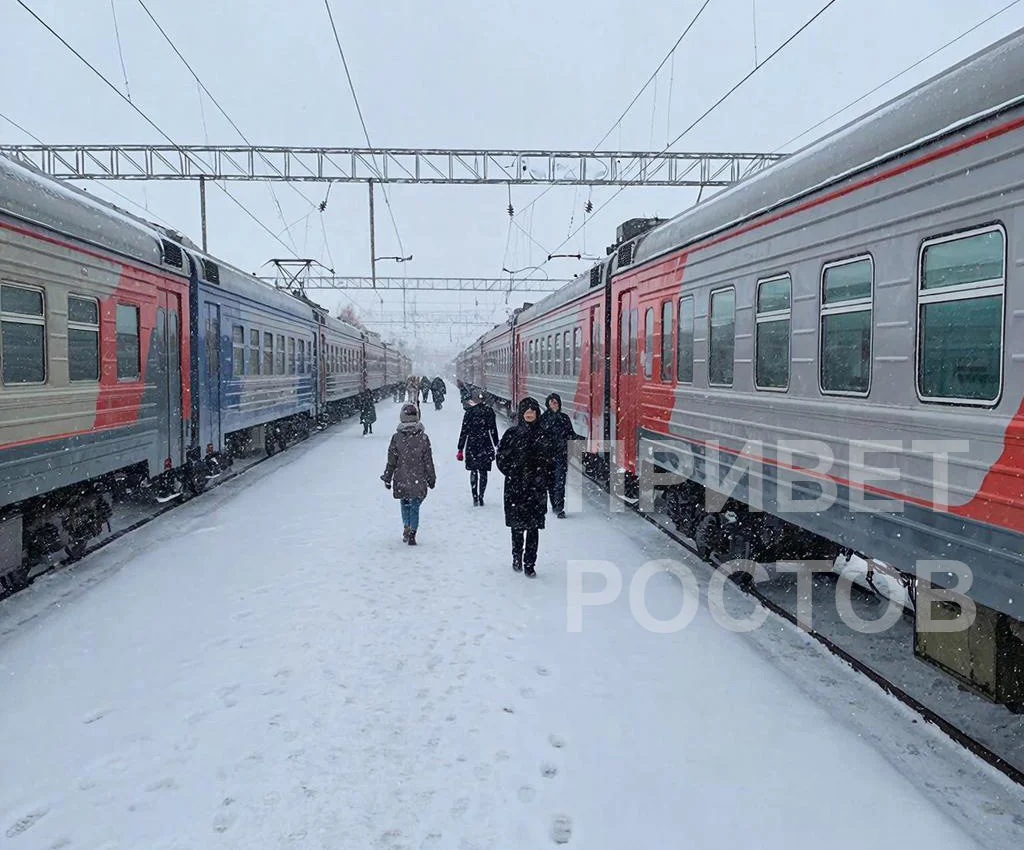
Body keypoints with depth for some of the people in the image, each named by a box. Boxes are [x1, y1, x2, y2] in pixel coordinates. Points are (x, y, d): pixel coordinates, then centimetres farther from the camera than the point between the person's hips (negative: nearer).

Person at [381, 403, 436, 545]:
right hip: (418, 480, -1)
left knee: (405, 504, 21)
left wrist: (387, 478, 9)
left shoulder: (396, 437, -7)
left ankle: (407, 527, 17)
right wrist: (431, 478, 9)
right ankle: (412, 534, 4)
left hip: (401, 480, 1)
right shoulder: (423, 437, -8)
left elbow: (391, 460, -2)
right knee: (415, 507, 7)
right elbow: (428, 461, -2)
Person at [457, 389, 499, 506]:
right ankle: (481, 497, 6)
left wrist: (460, 449, -1)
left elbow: (464, 431, -5)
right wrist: (496, 445, 14)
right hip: (486, 446, 1)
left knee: (473, 471, 9)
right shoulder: (489, 412, 1)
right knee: (483, 472, 8)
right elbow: (493, 431, 4)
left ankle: (475, 497, 2)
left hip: (472, 446, -1)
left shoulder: (469, 412, -6)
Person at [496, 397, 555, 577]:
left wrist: (545, 479, 1)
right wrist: (512, 473, -2)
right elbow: (500, 457, 4)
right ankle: (517, 558, 25)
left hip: (537, 488, 0)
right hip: (515, 488, 0)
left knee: (533, 527, 0)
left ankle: (529, 563, 6)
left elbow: (550, 461, 10)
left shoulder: (543, 435, 6)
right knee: (517, 525, 7)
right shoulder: (512, 433, 3)